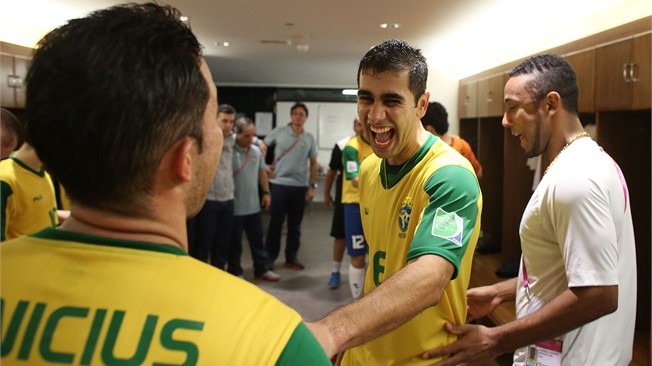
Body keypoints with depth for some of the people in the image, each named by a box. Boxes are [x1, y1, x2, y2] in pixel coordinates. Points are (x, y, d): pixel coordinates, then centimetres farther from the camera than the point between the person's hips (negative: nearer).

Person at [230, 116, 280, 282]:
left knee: (257, 239, 15)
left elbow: (262, 172, 16)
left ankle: (262, 269, 27)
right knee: (235, 242, 8)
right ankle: (235, 273, 21)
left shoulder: (256, 151, 5)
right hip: (234, 206, -6)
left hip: (254, 205, 6)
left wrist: (266, 192, 13)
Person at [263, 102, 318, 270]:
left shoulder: (309, 138, 5)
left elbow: (313, 163, 8)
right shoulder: (279, 132, -1)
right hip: (279, 184, -2)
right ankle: (269, 257, 13)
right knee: (275, 222, 2)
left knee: (295, 224, 10)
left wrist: (312, 186, 3)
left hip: (300, 186, 2)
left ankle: (291, 257, 21)